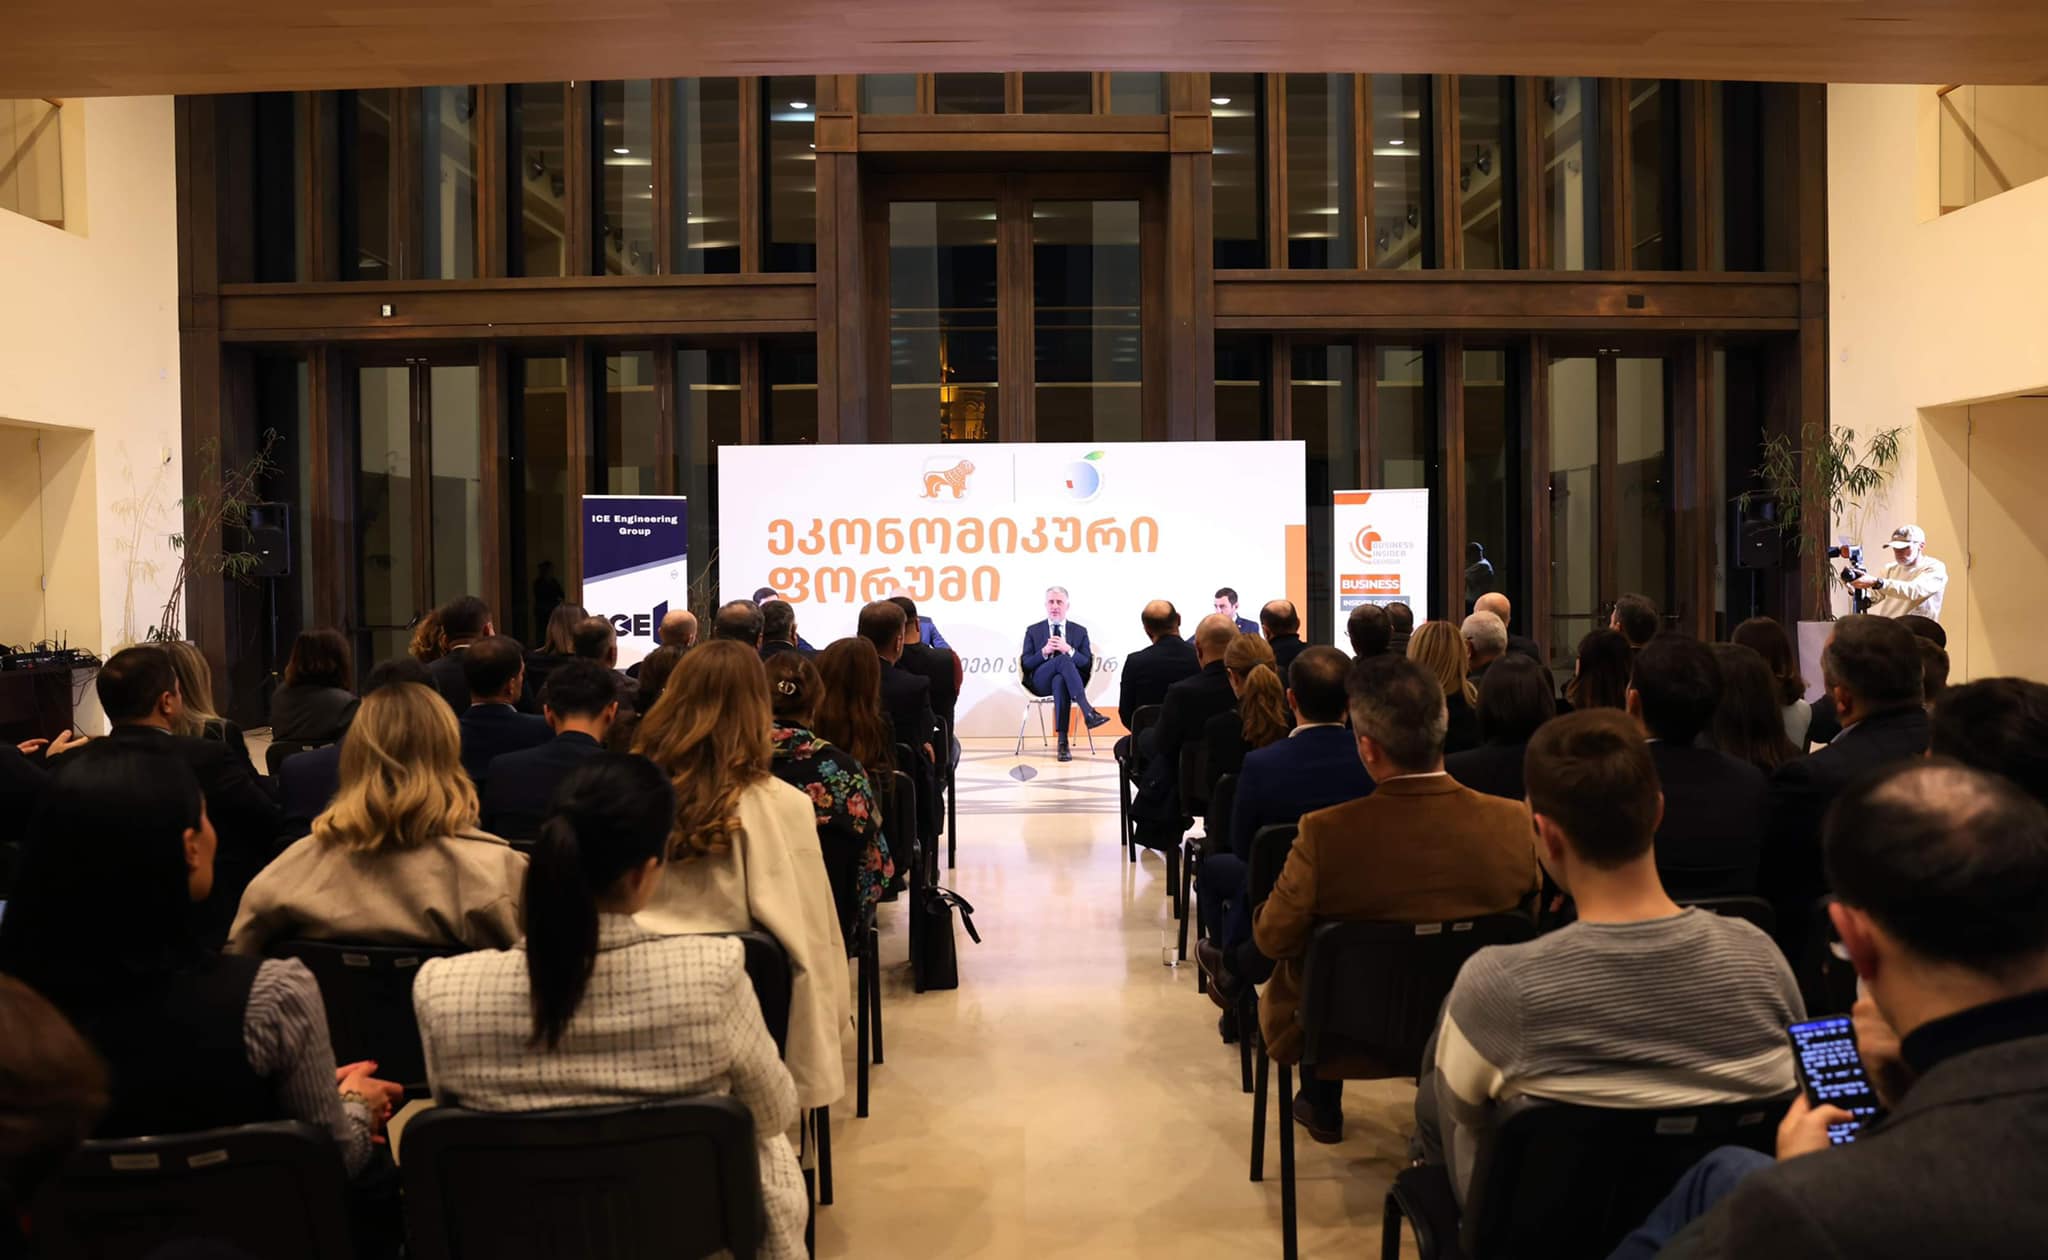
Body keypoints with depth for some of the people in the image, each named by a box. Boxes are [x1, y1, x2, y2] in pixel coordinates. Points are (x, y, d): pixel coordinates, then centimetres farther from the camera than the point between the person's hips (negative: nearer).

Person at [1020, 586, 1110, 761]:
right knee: (1063, 660, -36)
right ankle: (1088, 712, -48)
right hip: (1041, 682, -1)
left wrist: (1069, 650, -13)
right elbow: (1026, 664, 5)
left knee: (1060, 681, -41)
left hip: (1064, 679, 1)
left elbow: (1087, 665, 6)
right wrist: (1044, 651, -13)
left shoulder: (1080, 631, 14)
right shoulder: (1033, 631, 13)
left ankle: (1063, 742, -45)